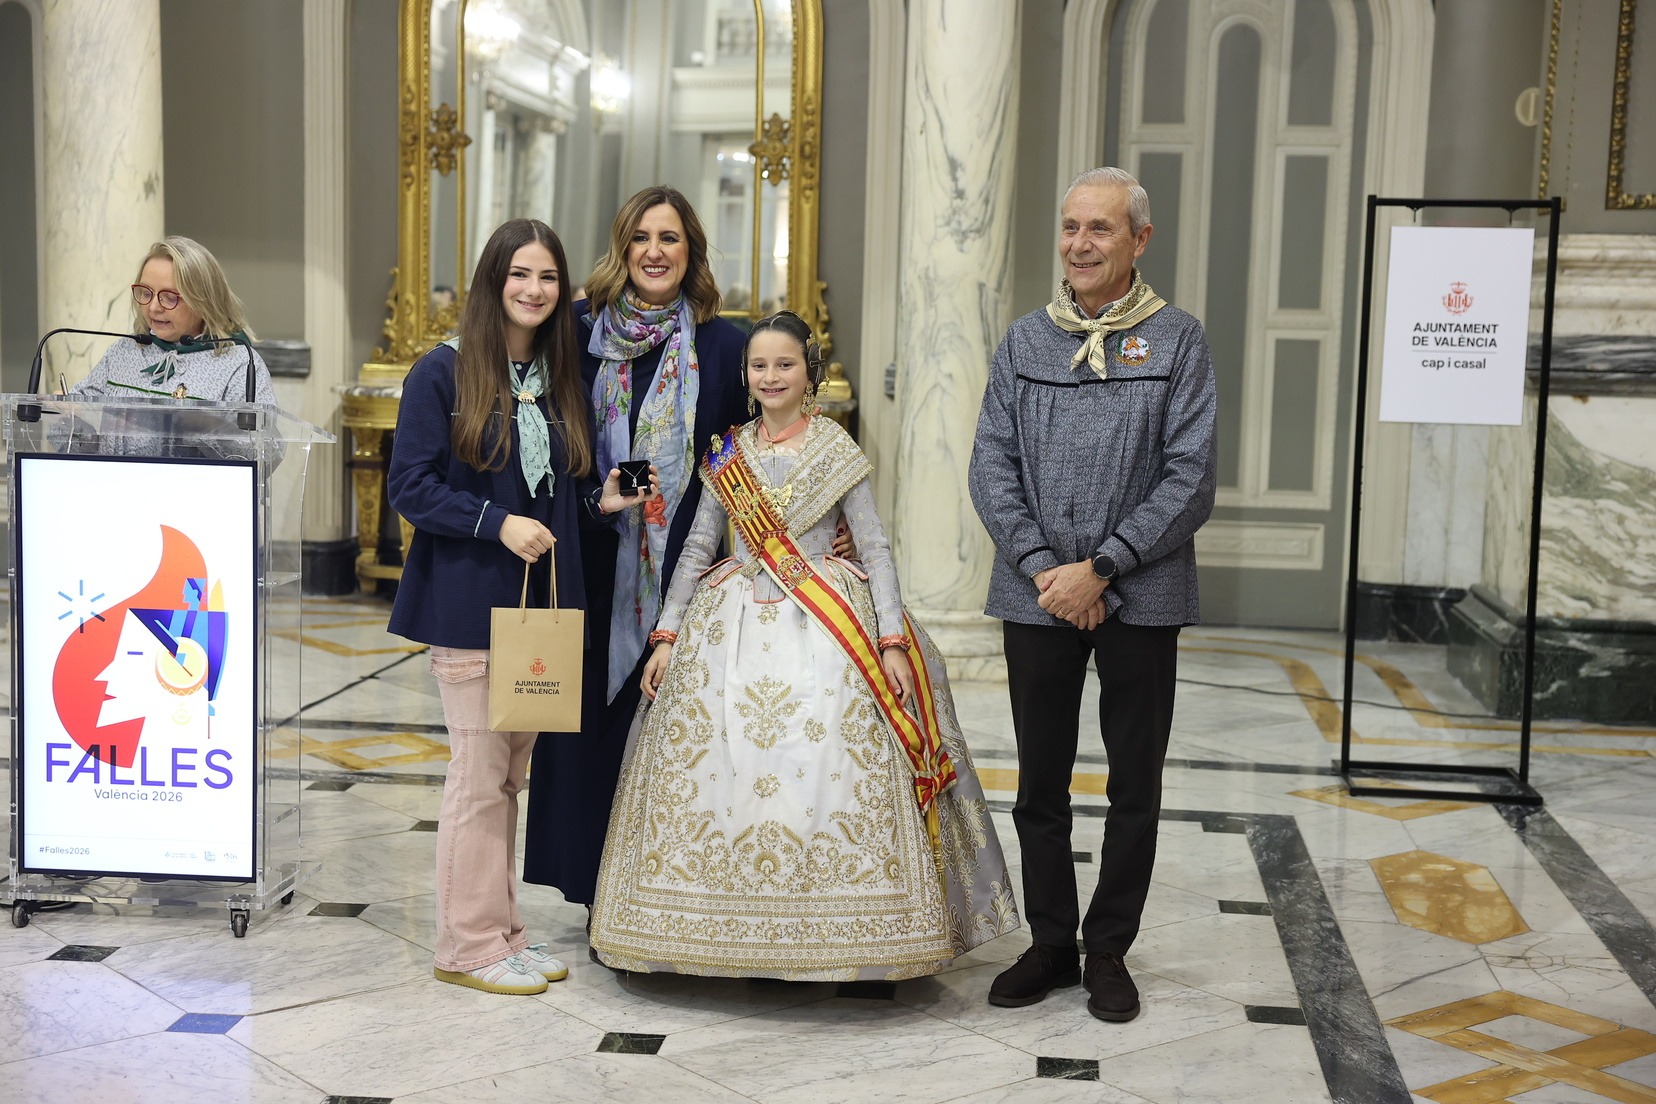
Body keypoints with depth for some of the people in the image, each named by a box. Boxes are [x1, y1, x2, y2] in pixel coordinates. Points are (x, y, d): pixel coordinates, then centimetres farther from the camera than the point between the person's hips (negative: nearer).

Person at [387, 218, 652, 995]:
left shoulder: (560, 377, 10)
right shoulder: (444, 372, -8)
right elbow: (410, 487, -12)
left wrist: (599, 500, -2)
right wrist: (497, 523, -22)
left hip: (538, 602, 6)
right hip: (468, 602, -6)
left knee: (510, 771, 14)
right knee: (480, 772, -2)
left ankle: (501, 932, 24)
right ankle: (468, 945, 11)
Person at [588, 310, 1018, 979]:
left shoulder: (836, 451, 1)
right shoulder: (729, 453, 10)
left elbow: (874, 548, -1)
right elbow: (697, 549, 12)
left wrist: (891, 643, -9)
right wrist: (667, 635, 6)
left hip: (824, 623, -3)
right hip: (734, 622, 3)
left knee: (825, 765, -12)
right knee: (721, 765, -4)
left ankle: (835, 936, -1)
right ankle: (735, 932, 8)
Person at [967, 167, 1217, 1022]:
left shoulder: (1177, 341, -1)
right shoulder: (1024, 341, 7)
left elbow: (1190, 480, -7)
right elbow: (992, 468, 3)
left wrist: (1100, 568, -13)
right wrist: (1043, 567, -10)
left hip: (1141, 597, -2)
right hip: (1037, 596, 2)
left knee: (1134, 788, 7)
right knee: (1040, 784, 10)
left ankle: (1109, 951, 22)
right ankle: (1050, 943, 25)